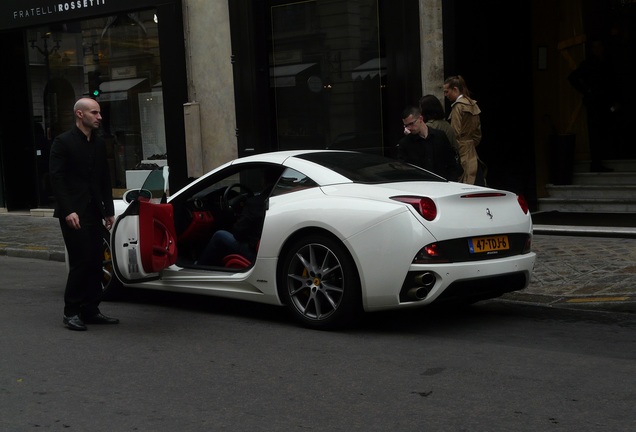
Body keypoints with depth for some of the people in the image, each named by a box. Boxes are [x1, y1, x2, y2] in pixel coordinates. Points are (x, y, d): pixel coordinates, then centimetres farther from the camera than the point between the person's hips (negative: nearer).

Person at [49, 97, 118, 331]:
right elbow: (57, 178, -10)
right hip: (73, 213, -6)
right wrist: (68, 211, -17)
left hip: (94, 213, 6)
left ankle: (90, 311, 13)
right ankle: (71, 312, 3)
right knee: (80, 262, -8)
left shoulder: (99, 143, 13)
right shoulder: (63, 141, -5)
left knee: (95, 263, 6)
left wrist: (109, 211, 11)